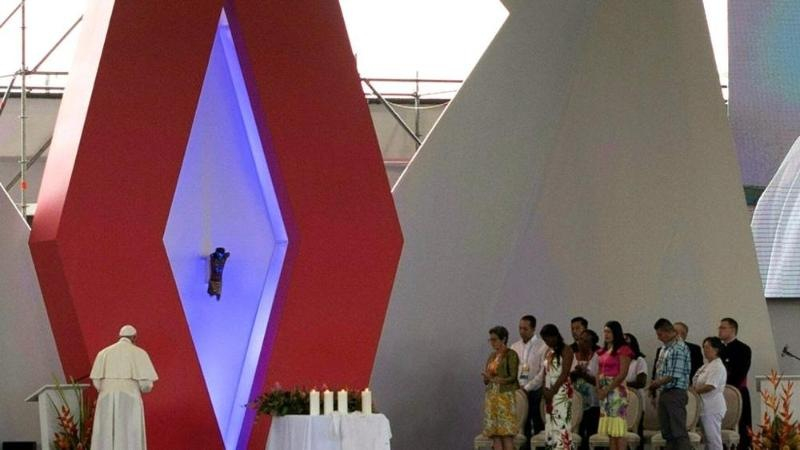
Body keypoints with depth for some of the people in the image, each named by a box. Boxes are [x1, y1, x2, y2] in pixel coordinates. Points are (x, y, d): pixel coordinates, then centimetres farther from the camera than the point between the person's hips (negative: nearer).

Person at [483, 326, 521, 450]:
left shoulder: (511, 355, -4)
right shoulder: (492, 356, 16)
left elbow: (513, 378, -9)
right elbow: (486, 379, 15)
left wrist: (494, 379, -14)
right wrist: (487, 377, -7)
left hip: (505, 396, -7)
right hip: (492, 397, 7)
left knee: (506, 434, -9)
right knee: (495, 434, 1)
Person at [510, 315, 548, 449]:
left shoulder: (542, 346, -4)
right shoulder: (515, 347, 12)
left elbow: (543, 372, -9)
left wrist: (527, 388, -12)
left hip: (535, 392, -4)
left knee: (538, 426, -3)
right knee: (523, 427, 4)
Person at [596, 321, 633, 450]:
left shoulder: (623, 350, -7)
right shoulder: (603, 351, 16)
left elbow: (622, 374, -13)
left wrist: (607, 389, -13)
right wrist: (599, 389, 2)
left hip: (616, 390, -8)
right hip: (604, 392, 8)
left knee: (618, 431, -9)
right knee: (610, 432, 7)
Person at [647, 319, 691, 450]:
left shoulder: (679, 348, -13)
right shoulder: (665, 349, 16)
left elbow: (675, 375, -18)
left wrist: (656, 384, -8)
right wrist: (654, 387, 7)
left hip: (675, 393, -9)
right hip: (664, 393, 9)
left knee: (679, 432, -9)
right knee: (667, 432, 11)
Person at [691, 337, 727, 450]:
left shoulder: (718, 366, -12)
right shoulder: (706, 366, 18)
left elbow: (710, 386, -22)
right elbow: (699, 383, 22)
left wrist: (693, 391, -15)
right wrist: (692, 387, 3)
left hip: (712, 407, -10)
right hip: (706, 407, 10)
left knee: (713, 437, -7)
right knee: (708, 437, 11)